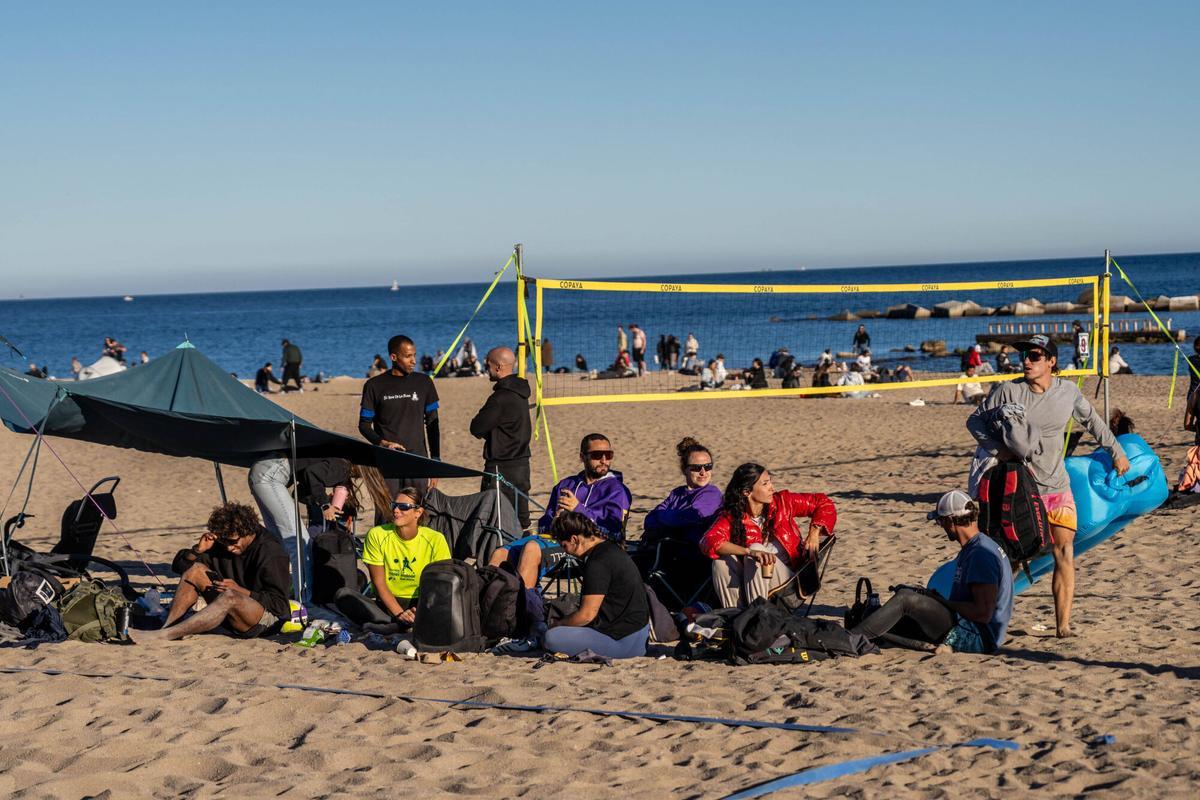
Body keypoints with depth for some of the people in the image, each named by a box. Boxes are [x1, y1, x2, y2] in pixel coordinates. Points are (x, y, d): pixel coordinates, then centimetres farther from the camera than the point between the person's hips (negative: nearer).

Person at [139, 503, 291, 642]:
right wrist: (198, 549, -13)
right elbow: (179, 566, 7)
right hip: (230, 610, 7)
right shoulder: (221, 544, 4)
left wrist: (240, 590, -27)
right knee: (195, 570, -7)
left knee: (230, 597, -38)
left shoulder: (271, 552, -15)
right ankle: (167, 627, -22)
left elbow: (279, 603, -19)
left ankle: (164, 635, -44)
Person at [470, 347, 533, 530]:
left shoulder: (500, 398, -19)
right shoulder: (521, 393, 10)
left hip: (501, 467, -9)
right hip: (522, 464, 9)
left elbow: (476, 429, -12)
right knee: (520, 514, 13)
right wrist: (489, 430, 6)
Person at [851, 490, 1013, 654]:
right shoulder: (972, 548, 16)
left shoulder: (981, 555, -18)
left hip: (978, 638, -11)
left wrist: (942, 602, -12)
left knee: (905, 599, -15)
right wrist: (935, 599, 9)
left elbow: (983, 613, -24)